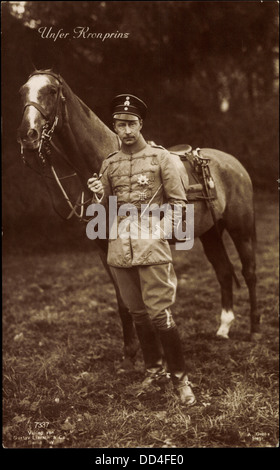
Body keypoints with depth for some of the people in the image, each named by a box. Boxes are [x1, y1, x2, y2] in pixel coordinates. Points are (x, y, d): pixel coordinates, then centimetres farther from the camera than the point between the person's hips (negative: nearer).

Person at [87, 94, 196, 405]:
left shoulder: (161, 158, 0)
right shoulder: (109, 164, 11)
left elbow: (178, 201, 0)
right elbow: (105, 210, 16)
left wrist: (164, 228, -13)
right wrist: (100, 195, -6)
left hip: (152, 247, -4)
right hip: (120, 249, 4)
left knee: (160, 314, -9)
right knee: (138, 314, 13)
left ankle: (180, 378, 5)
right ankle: (154, 369, 30)